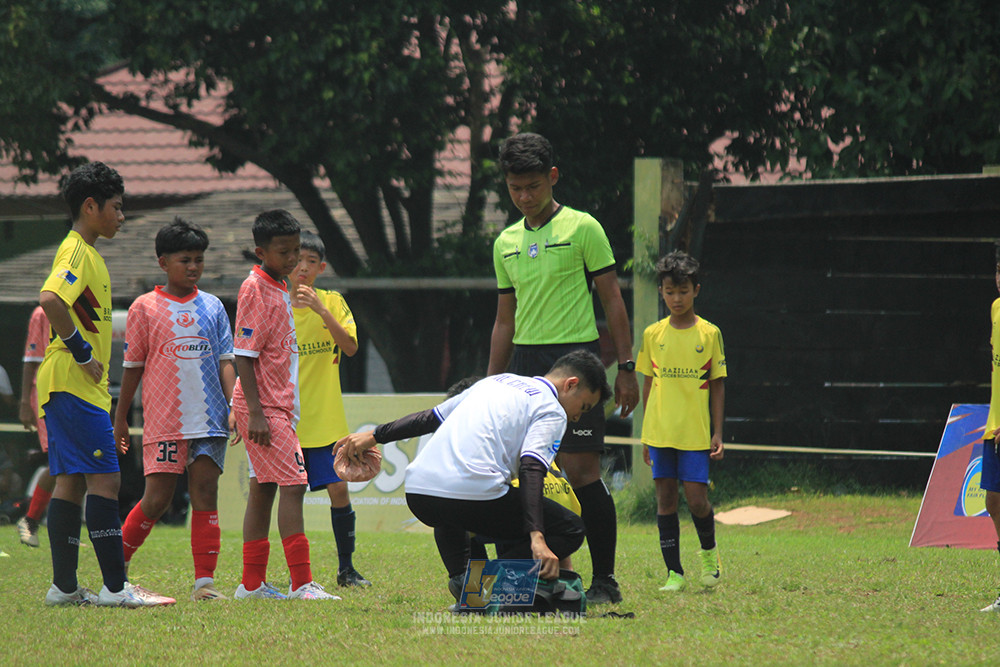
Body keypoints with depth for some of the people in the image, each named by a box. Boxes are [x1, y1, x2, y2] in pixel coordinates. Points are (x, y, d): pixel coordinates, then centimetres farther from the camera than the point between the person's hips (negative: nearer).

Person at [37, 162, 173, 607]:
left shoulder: (85, 252, 19)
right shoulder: (77, 252, -13)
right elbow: (50, 300, -29)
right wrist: (82, 351, -22)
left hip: (72, 385, 10)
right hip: (75, 385, -10)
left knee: (71, 482, 9)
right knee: (105, 479, -11)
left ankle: (64, 586, 9)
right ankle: (116, 587, -13)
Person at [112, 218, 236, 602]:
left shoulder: (212, 308, 10)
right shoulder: (145, 308, 2)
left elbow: (225, 361, 8)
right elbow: (132, 367, 6)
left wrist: (235, 405, -6)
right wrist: (120, 420, 8)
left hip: (209, 420, 3)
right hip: (164, 421, -3)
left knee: (205, 495, -2)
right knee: (157, 498, -5)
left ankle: (205, 581, -2)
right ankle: (116, 566, 14)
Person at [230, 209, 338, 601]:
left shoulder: (279, 289, 15)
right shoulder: (255, 290, -13)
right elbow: (243, 355, -17)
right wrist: (255, 412, -21)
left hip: (279, 406, 10)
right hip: (264, 407, -10)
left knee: (264, 490, 10)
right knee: (292, 484, -13)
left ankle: (253, 584, 13)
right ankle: (301, 583, -16)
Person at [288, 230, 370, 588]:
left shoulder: (332, 302, 2)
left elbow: (350, 347, -12)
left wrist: (320, 310, -22)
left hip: (327, 419, 0)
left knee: (339, 489, -3)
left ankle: (346, 568, 9)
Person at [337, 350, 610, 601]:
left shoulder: (496, 381, 27)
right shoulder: (552, 411, 5)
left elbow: (431, 417, 31)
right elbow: (531, 470, -11)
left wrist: (375, 435, 40)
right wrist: (537, 539, -22)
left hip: (417, 491, 7)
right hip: (473, 493, -7)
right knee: (571, 529, 4)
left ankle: (461, 577, 14)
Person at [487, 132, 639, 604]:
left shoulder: (582, 228, -1)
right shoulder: (506, 243, 14)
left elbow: (612, 300, 0)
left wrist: (626, 368, -5)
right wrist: (492, 386, 17)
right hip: (525, 362, 5)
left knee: (581, 469, -9)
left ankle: (605, 580, -2)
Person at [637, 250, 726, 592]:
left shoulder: (709, 334, 1)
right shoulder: (653, 334, 6)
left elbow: (718, 385, 5)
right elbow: (648, 384, 12)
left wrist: (717, 433, 0)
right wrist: (646, 435, 11)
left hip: (695, 434, -2)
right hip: (660, 432, 2)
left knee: (697, 500, -7)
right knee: (665, 501, 2)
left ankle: (709, 551, 22)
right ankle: (674, 573, 8)